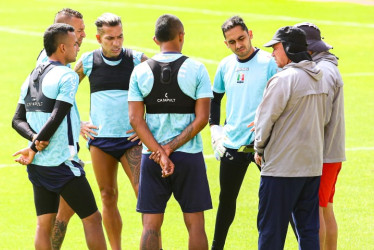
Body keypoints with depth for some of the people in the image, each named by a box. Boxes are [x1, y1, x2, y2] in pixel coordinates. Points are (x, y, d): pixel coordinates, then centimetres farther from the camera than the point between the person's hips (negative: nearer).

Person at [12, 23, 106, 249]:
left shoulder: (31, 78, 12)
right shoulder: (67, 76, -12)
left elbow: (18, 120, 10)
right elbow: (56, 118, -19)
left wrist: (34, 138, -6)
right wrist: (34, 148, -12)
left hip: (38, 165, 7)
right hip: (62, 163, -7)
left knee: (44, 225, 8)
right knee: (92, 219, 3)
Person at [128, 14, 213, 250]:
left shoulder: (140, 71, 1)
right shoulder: (196, 69, -4)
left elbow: (135, 119, -5)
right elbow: (202, 118, -9)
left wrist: (161, 154, -9)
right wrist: (170, 148, -8)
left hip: (152, 158, 1)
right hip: (189, 155, -1)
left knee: (151, 225, 4)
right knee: (195, 223, 6)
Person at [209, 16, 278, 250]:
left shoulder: (269, 62, -8)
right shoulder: (225, 66, 8)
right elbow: (214, 99, 23)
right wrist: (215, 129, 12)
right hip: (232, 143, 5)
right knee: (227, 199, 15)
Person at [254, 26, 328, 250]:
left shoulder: (284, 79, -15)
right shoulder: (319, 78, 10)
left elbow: (265, 118, -12)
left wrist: (259, 149, 5)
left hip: (281, 166, -8)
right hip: (313, 164, 8)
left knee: (271, 229, 0)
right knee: (309, 229, 10)